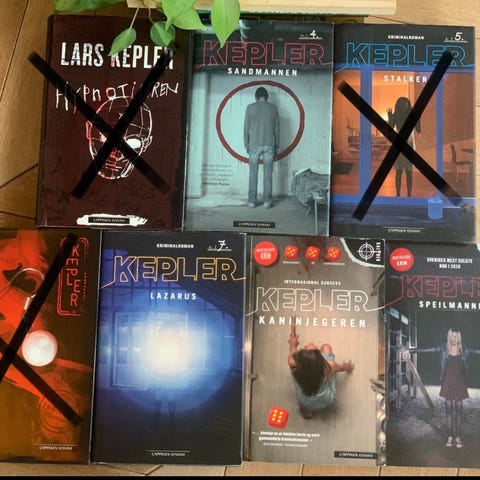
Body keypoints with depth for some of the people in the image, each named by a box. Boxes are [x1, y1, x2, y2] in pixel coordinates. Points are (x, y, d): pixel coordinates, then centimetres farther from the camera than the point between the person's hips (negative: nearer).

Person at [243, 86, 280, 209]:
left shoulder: (250, 107, 0)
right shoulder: (273, 108, 3)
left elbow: (246, 128, 0)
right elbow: (277, 129, 5)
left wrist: (246, 146, 8)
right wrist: (276, 147, 12)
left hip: (254, 145, -1)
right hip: (269, 145, 1)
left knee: (253, 173, 5)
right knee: (268, 173, 5)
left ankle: (252, 201, 6)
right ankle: (267, 201, 6)